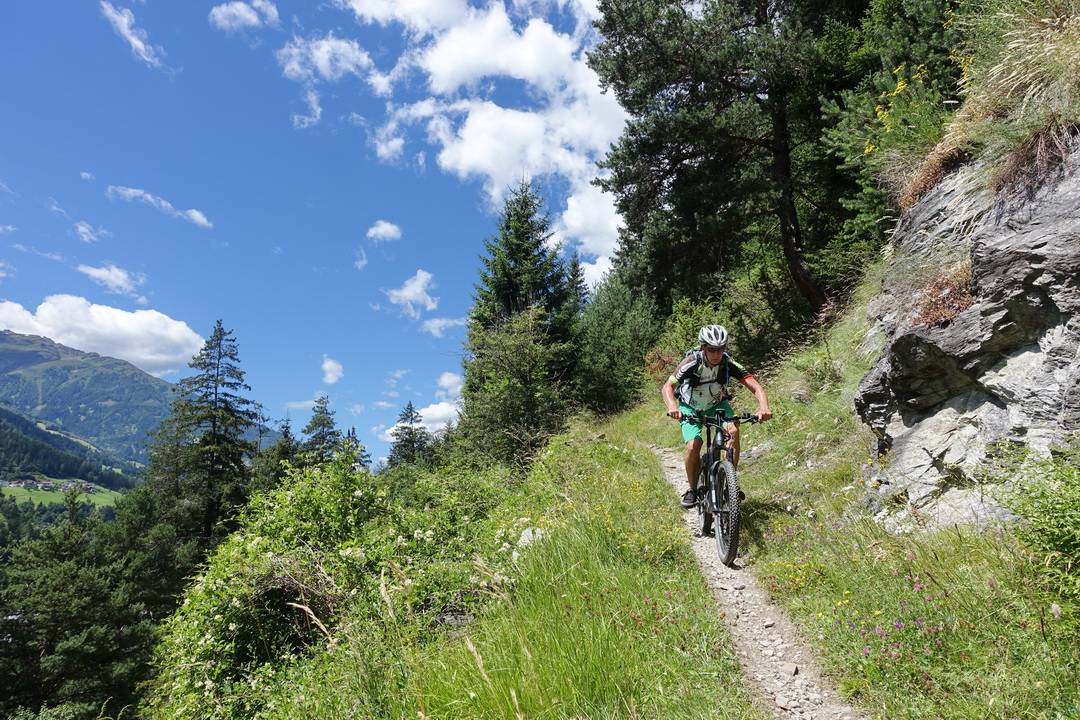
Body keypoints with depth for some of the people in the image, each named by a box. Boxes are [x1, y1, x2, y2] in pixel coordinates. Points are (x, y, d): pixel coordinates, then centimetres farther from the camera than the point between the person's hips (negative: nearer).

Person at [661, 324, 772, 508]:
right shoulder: (692, 362, -31)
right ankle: (692, 489, 2)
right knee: (693, 446, -22)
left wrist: (764, 407, -50)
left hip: (717, 404, 2)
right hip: (691, 408, -2)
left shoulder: (728, 363, -26)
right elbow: (667, 387, -38)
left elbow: (755, 386, -30)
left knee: (733, 430, -26)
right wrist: (672, 407, -59)